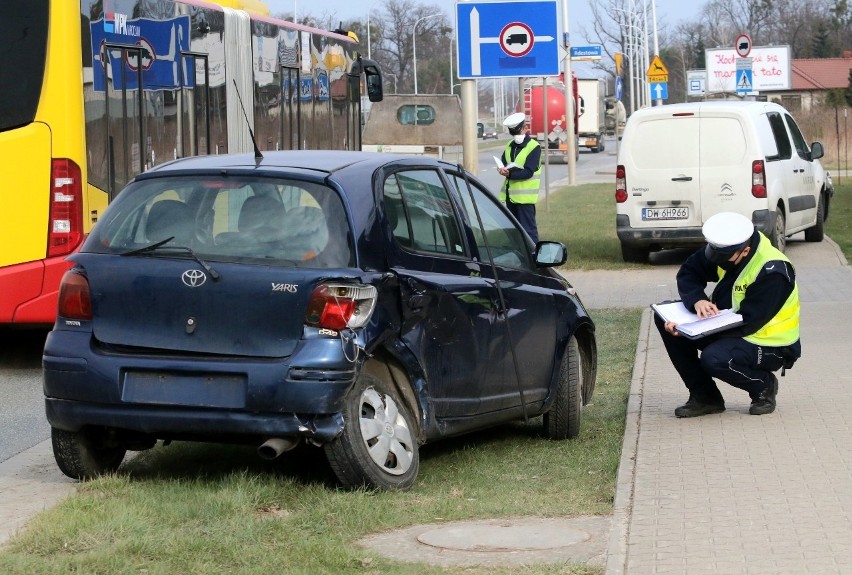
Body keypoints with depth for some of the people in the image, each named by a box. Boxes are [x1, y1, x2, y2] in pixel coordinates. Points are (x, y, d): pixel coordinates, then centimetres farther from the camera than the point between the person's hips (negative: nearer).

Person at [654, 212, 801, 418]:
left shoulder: (772, 272, -29)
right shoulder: (724, 247, -8)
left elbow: (747, 323, -29)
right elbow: (688, 272, 2)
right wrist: (697, 300, -22)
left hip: (769, 345, -8)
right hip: (729, 324, 8)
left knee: (713, 359, -36)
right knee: (665, 318, -8)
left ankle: (764, 385, -3)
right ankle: (704, 396, -2)